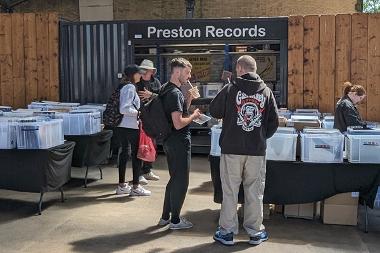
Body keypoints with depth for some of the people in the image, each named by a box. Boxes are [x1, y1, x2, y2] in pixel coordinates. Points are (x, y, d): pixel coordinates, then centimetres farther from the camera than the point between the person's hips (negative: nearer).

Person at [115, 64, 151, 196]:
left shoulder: (123, 86, 13)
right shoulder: (130, 87, -15)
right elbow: (124, 109, -24)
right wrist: (139, 112, -14)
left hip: (121, 126, 9)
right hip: (131, 126, -9)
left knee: (124, 152, 14)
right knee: (137, 154, -1)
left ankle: (122, 185, 21)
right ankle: (135, 187, 5)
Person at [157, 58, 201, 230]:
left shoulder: (166, 89, 11)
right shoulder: (175, 93, -20)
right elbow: (178, 124, -26)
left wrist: (189, 99, 6)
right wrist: (193, 116, -10)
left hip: (170, 142, 10)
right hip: (179, 143, -10)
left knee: (174, 179, 19)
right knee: (181, 182, 2)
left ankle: (165, 216, 27)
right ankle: (175, 220, 13)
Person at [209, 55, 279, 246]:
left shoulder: (230, 89, -6)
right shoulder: (266, 91, 3)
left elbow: (214, 112, 4)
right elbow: (274, 122, 4)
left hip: (232, 149, -2)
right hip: (257, 151, 2)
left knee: (230, 191, 7)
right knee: (254, 191, 11)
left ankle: (227, 231, 16)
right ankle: (255, 231, 20)